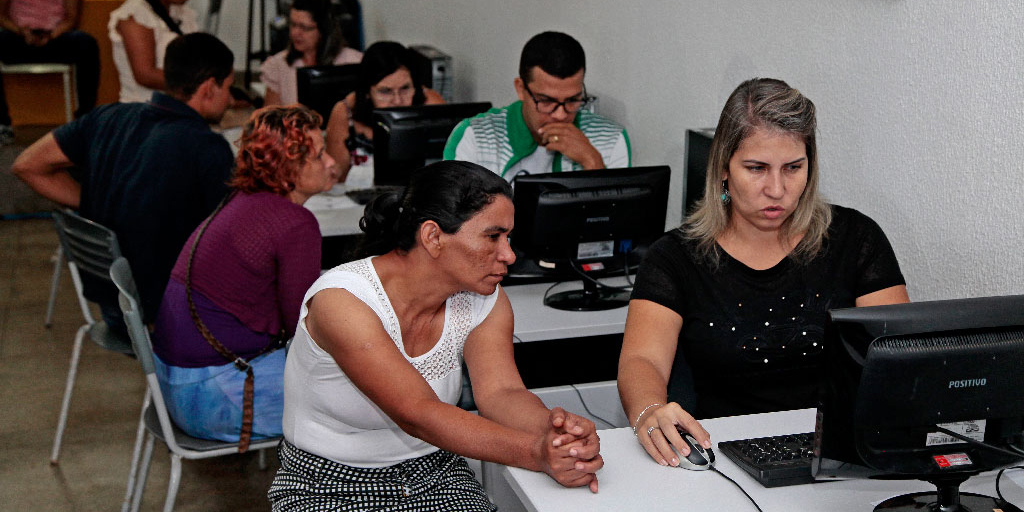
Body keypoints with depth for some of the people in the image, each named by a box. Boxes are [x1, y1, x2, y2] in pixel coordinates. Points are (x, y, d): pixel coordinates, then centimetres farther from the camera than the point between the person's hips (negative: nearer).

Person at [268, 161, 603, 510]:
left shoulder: (484, 301, -4)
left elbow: (501, 392, -15)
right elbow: (417, 414, -31)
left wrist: (552, 428, -37)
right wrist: (537, 454, -40)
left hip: (435, 478, 4)